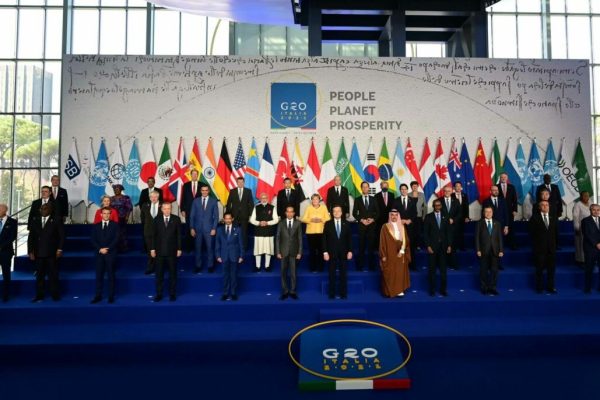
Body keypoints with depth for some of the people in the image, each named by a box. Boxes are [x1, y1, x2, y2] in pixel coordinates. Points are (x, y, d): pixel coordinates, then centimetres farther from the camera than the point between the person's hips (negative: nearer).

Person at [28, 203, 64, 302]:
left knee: (53, 275, 2)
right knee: (39, 275, 6)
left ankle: (55, 295, 8)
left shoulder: (56, 220, 1)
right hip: (38, 253, 3)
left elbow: (62, 236, -3)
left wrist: (59, 249, -11)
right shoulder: (35, 221, 12)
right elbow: (31, 237, 10)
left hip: (52, 253, -3)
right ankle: (39, 296, 13)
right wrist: (30, 251, 3)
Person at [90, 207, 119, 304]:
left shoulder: (115, 225, 7)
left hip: (111, 253, -2)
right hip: (99, 254, 2)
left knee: (111, 275, 1)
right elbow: (93, 240, 5)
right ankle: (98, 296, 6)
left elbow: (116, 239, -3)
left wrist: (108, 248, -14)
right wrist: (100, 249, -11)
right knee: (99, 275, 1)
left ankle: (111, 296, 6)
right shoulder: (96, 226, 13)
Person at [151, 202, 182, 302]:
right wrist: (153, 249, -1)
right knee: (159, 274, 6)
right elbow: (154, 235, 3)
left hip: (172, 251, -1)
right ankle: (159, 294, 15)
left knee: (173, 273, 7)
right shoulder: (157, 219, 2)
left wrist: (179, 249, -4)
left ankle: (172, 294, 16)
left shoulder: (176, 219, -1)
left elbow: (179, 235, -1)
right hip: (160, 251, 1)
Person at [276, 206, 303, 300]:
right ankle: (285, 292, 13)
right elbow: (277, 238, 3)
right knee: (284, 272, 5)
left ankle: (292, 291, 13)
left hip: (294, 251, 0)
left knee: (293, 273, 3)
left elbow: (300, 238, 2)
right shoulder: (281, 223, 3)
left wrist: (299, 252, -3)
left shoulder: (298, 223, 3)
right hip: (284, 251, 1)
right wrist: (278, 252, -3)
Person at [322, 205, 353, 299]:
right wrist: (325, 252, -7)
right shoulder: (328, 224, 0)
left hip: (343, 253, 1)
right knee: (332, 274, 5)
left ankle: (343, 293, 13)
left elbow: (349, 238, 4)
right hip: (332, 252, -1)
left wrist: (350, 251, -2)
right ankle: (331, 294, 12)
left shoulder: (346, 223, 4)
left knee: (343, 274, 5)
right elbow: (325, 239, -1)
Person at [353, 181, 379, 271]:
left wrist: (373, 219, -7)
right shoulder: (357, 200, 6)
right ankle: (360, 265, 4)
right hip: (361, 225, -1)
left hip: (372, 225, 1)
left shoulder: (373, 199, 10)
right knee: (361, 246, -1)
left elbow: (377, 212, 9)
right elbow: (354, 213, 3)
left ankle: (371, 265, 6)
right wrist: (361, 220, -10)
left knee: (371, 245, 1)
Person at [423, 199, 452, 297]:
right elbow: (425, 232, -2)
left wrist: (449, 245, 1)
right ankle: (432, 289, 10)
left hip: (443, 246, 2)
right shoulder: (428, 217, 2)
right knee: (432, 269, 2)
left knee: (443, 269, 4)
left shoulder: (445, 217, 10)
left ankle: (443, 289, 12)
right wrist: (428, 246, -9)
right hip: (432, 246, -2)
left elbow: (449, 232, 9)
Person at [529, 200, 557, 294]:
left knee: (551, 268, 5)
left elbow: (555, 233, 14)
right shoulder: (535, 218, 1)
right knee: (540, 268, 2)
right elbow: (532, 233, -1)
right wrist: (535, 245, -6)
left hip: (551, 248, 4)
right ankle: (539, 287, 10)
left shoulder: (553, 219, 13)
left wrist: (554, 244, 4)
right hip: (540, 248, -3)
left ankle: (550, 287, 14)